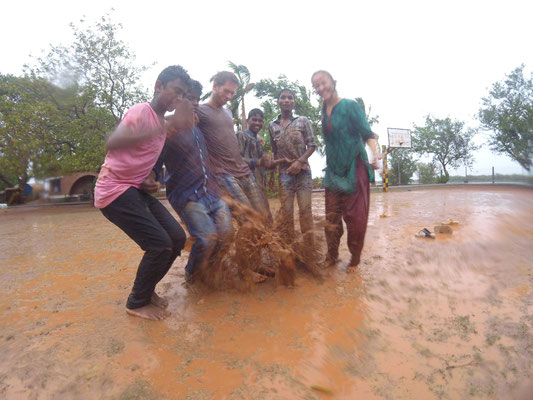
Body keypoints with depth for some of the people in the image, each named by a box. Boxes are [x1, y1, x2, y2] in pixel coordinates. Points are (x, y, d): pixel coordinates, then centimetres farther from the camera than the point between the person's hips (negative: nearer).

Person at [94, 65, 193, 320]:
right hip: (114, 190, -8)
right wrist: (166, 127, -42)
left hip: (136, 189, 8)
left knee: (177, 238, -1)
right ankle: (137, 303, 9)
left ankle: (146, 289, 20)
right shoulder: (141, 111, -15)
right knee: (160, 244, -15)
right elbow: (113, 143, -34)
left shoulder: (161, 120, 12)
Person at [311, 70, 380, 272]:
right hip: (334, 170, 5)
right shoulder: (324, 110, 11)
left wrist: (375, 153, -30)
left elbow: (367, 133, -12)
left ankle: (355, 259, 16)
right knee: (331, 216, 7)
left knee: (355, 217, 0)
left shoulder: (350, 105, -6)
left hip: (354, 168, -5)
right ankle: (331, 255, 23)